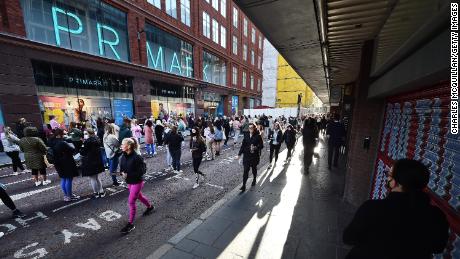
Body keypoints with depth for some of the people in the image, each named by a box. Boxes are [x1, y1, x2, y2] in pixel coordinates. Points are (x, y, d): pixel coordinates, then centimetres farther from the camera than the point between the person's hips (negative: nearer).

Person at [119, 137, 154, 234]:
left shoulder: (137, 157, -25)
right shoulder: (123, 156, -4)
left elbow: (143, 170, -23)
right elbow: (122, 167, 9)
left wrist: (129, 175, -25)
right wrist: (122, 172, -13)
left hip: (137, 181, -8)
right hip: (129, 181, 8)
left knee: (131, 201, -3)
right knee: (139, 196, 25)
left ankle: (130, 224, 14)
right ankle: (150, 207, 50)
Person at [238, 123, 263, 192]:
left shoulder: (257, 136, -7)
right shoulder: (246, 136, 1)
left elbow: (261, 145, -6)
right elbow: (243, 145, 5)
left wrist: (256, 147, -26)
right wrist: (239, 154, 4)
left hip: (254, 156, -1)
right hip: (246, 156, 2)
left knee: (254, 168, 18)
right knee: (245, 170, -1)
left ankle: (254, 180, 44)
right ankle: (244, 185, 5)